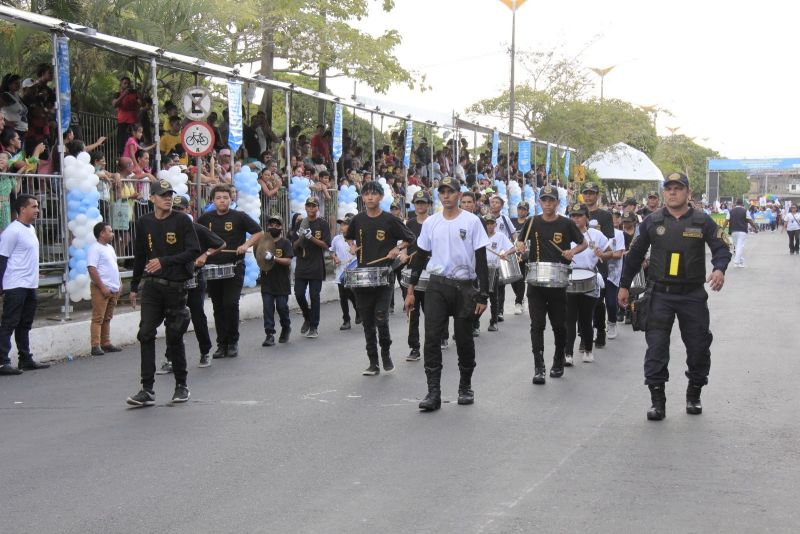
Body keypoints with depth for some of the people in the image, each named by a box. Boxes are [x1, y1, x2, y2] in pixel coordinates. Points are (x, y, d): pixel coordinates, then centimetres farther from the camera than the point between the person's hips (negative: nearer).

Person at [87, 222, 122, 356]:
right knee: (98, 318, -8)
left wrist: (119, 283, 16)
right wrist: (102, 287, -21)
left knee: (107, 318, 13)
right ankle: (95, 346, -8)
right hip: (101, 289, -9)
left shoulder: (110, 248, 17)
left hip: (113, 289, 9)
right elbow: (92, 270, -19)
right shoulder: (95, 249, -11)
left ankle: (106, 344, 18)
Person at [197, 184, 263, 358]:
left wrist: (246, 245, -12)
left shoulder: (239, 217, -1)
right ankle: (222, 344, 14)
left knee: (231, 304, -13)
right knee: (218, 308, 7)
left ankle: (233, 342, 2)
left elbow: (259, 232, 2)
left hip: (234, 267, -3)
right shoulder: (206, 218, 8)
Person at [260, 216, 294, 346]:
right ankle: (269, 334, -2)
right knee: (268, 308, -3)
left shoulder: (285, 243, -1)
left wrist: (274, 258, -24)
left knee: (282, 306, 2)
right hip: (267, 281, 3)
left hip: (282, 281, -3)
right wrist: (263, 258, -8)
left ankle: (286, 328, 27)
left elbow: (288, 261, -11)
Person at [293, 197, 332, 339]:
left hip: (316, 266, -3)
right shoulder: (300, 224, 10)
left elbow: (326, 245, -6)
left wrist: (311, 237, -18)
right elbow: (294, 246, 10)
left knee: (314, 296, -2)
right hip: (301, 265, 3)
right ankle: (307, 317, 24)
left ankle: (314, 327, 5)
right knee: (299, 294, 0)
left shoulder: (322, 224, 0)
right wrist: (300, 238, -11)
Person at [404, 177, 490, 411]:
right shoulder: (430, 223, 5)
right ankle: (433, 392, -8)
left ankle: (465, 387, 24)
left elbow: (481, 259, -3)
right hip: (437, 286, 2)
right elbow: (420, 257, 12)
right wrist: (410, 290, 8)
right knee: (432, 338, -8)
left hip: (464, 286, -2)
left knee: (464, 340, 8)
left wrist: (482, 295, -8)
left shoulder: (471, 221, -3)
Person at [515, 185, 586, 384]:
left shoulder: (566, 224, 0)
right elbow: (521, 242, 18)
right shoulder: (532, 223, 4)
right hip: (536, 281, 1)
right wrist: (520, 245, -4)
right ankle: (539, 368, -7)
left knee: (559, 325, 9)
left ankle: (558, 363, 28)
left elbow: (583, 243, 10)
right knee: (537, 324, -7)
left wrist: (573, 251, -9)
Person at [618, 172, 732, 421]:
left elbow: (721, 249, -4)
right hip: (660, 294, 0)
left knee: (699, 346, 7)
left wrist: (719, 269, -26)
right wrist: (624, 285, 11)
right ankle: (657, 400, -2)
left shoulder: (702, 221, 0)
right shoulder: (652, 221, 3)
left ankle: (694, 395, 27)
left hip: (693, 295, 0)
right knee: (656, 346, -7)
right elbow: (635, 254, 10)